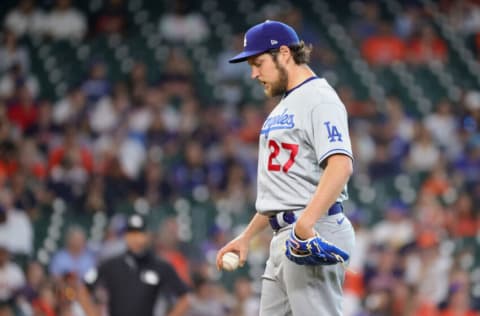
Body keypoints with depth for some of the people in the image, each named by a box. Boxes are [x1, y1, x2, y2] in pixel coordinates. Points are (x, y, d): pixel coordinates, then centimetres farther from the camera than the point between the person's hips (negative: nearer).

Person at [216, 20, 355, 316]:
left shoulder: (319, 98, -9)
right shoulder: (285, 105, 23)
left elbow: (341, 165, -24)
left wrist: (306, 224, -35)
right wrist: (246, 237, 26)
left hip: (315, 233, -10)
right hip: (284, 237, 10)